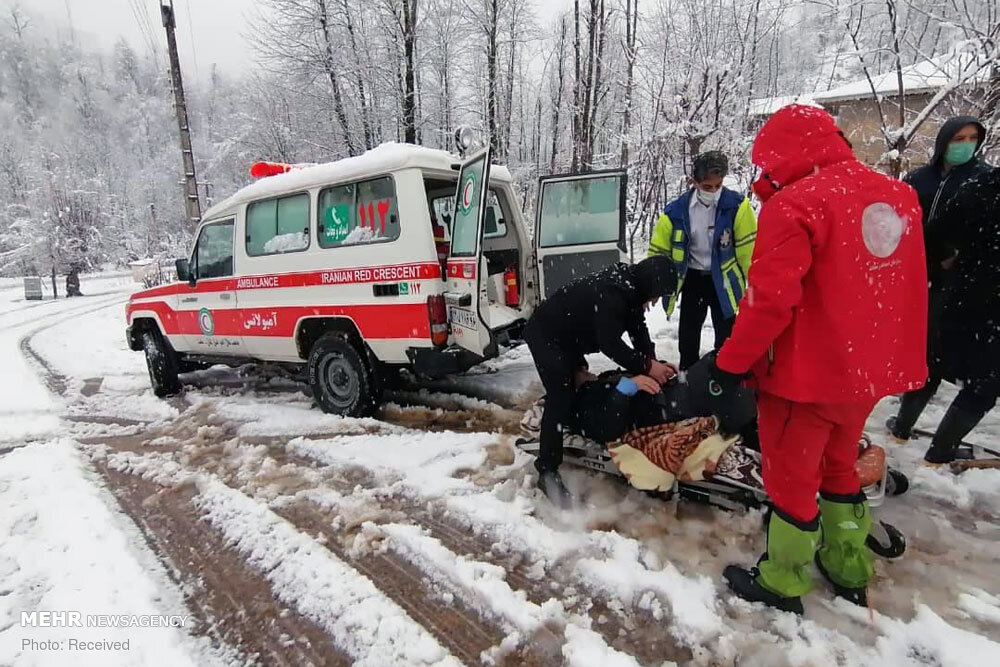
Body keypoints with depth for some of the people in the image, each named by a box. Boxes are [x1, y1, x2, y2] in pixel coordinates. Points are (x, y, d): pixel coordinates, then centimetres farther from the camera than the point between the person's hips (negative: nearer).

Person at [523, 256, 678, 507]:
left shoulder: (630, 285, -1)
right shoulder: (611, 292, -31)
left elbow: (638, 328, 2)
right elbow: (610, 343, -31)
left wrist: (653, 362, -10)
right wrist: (646, 366, -25)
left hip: (566, 338, 10)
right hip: (545, 335, -10)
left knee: (573, 390, 22)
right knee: (561, 397, -18)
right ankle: (547, 471, -13)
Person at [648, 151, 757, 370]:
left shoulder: (737, 206, -17)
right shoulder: (676, 211, -13)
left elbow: (748, 247, -12)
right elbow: (658, 250, -5)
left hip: (724, 280, -1)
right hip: (692, 278, 2)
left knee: (726, 336, 5)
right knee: (687, 335, 12)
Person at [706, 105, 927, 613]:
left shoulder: (793, 203, -19)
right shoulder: (898, 195, 7)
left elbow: (769, 300, -25)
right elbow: (907, 287, 15)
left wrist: (731, 363, -14)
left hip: (805, 375, -8)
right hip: (871, 370, 8)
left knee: (790, 476, 8)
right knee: (838, 466, 25)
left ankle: (781, 584, 26)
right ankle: (850, 570, 41)